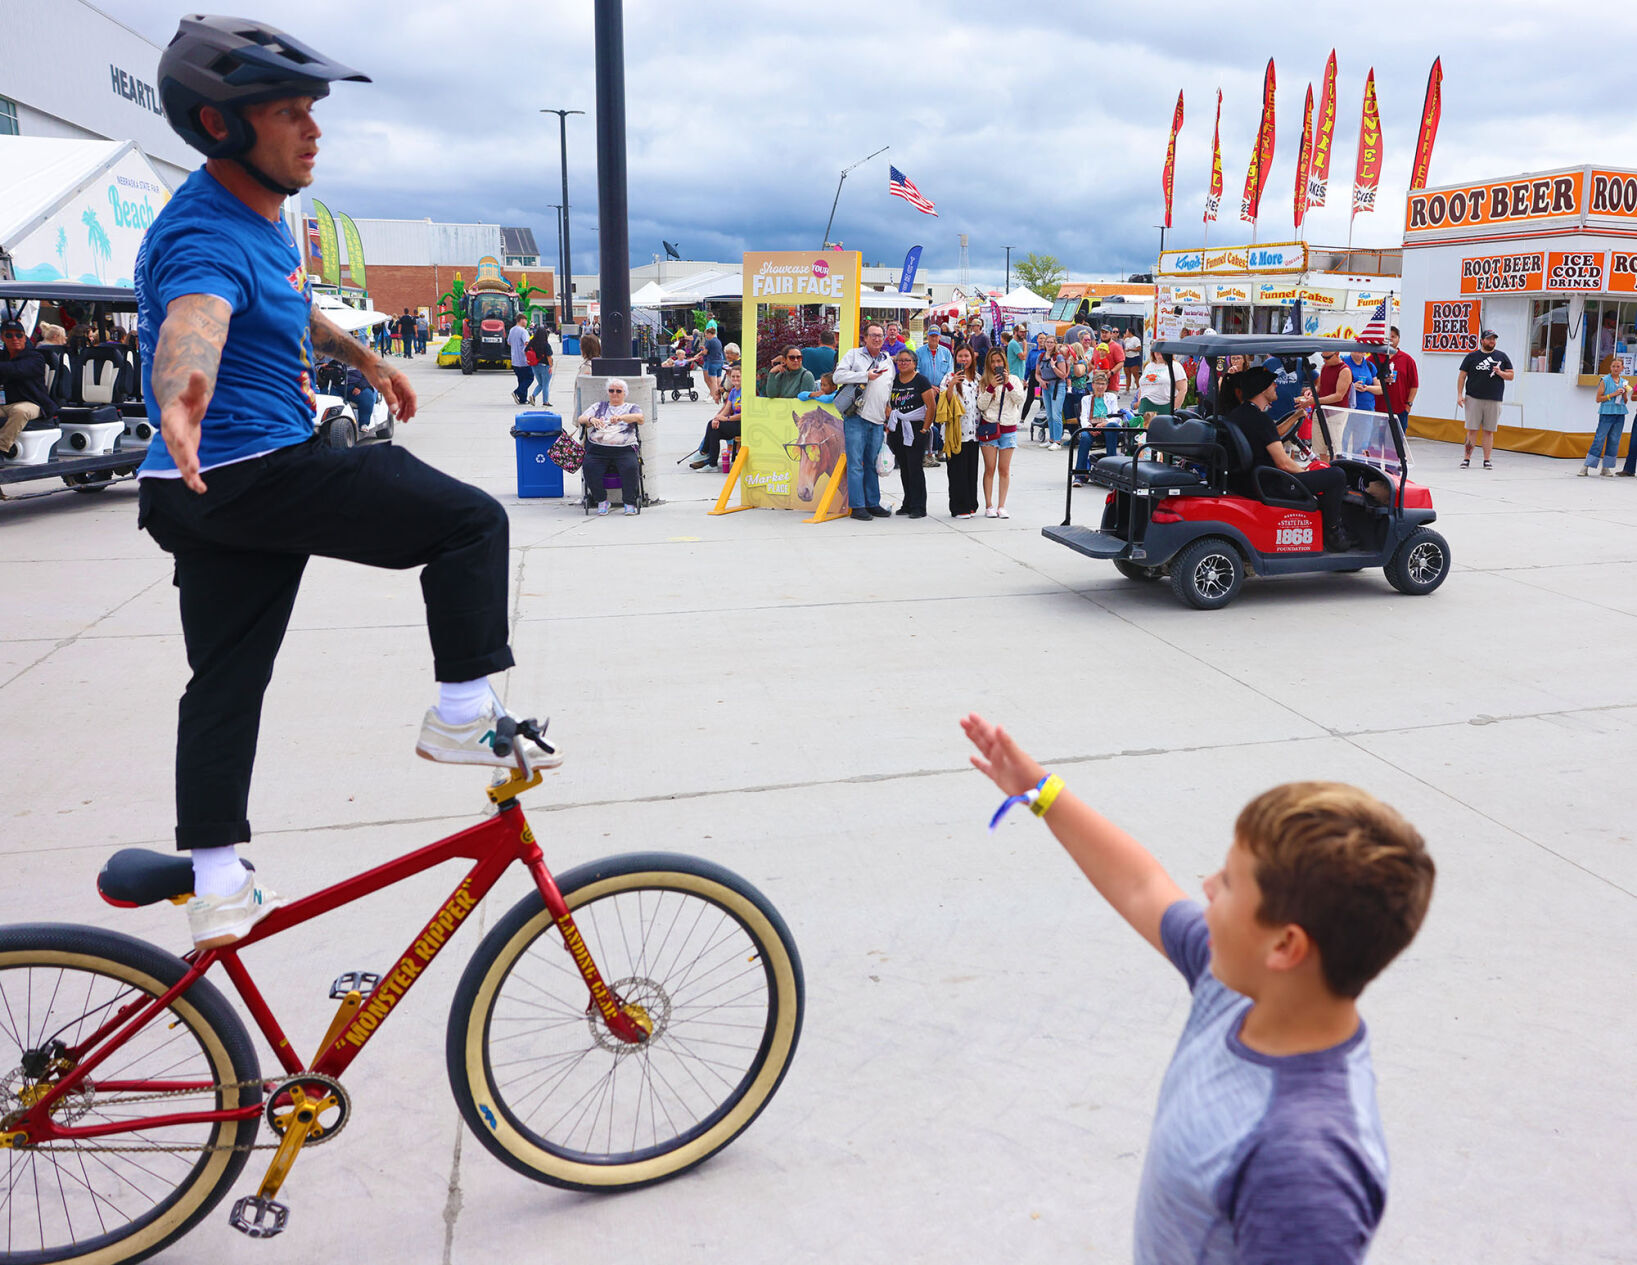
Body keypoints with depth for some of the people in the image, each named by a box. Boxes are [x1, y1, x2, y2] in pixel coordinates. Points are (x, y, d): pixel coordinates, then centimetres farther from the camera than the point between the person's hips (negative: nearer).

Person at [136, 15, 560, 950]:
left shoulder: (263, 213, 14)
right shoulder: (207, 238, -19)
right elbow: (191, 322, -42)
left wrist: (366, 358, 45)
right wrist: (183, 399, -63)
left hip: (210, 497, 10)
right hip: (259, 474, -10)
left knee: (228, 681, 11)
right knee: (471, 521, -7)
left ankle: (217, 882, 18)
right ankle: (465, 714, -3)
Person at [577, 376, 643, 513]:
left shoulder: (631, 408, 19)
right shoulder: (599, 406, 26)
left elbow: (640, 417, -4)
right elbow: (580, 419, 15)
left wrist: (621, 417, -24)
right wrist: (591, 419, -10)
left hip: (624, 450, -2)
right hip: (597, 449, 2)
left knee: (631, 467, -32)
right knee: (589, 467, -28)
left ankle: (630, 503, -17)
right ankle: (602, 501, -12)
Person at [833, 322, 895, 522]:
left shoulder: (888, 361, 19)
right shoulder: (854, 355, 5)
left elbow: (890, 393, 23)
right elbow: (838, 376, -9)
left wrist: (889, 419, 18)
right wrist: (866, 376, -11)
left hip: (878, 421, 5)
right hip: (856, 417, -4)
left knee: (873, 464, 8)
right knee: (855, 464, -5)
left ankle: (873, 503, 15)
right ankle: (857, 506, -3)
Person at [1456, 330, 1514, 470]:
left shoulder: (1502, 357, 11)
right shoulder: (1471, 356, 7)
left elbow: (1510, 376, 12)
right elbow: (1462, 376, 6)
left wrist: (1500, 373, -8)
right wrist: (1459, 394, -3)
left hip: (1494, 400, 1)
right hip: (1473, 399, -1)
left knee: (1489, 431, 2)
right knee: (1472, 430, -3)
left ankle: (1487, 460, 7)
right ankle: (1466, 458, 3)